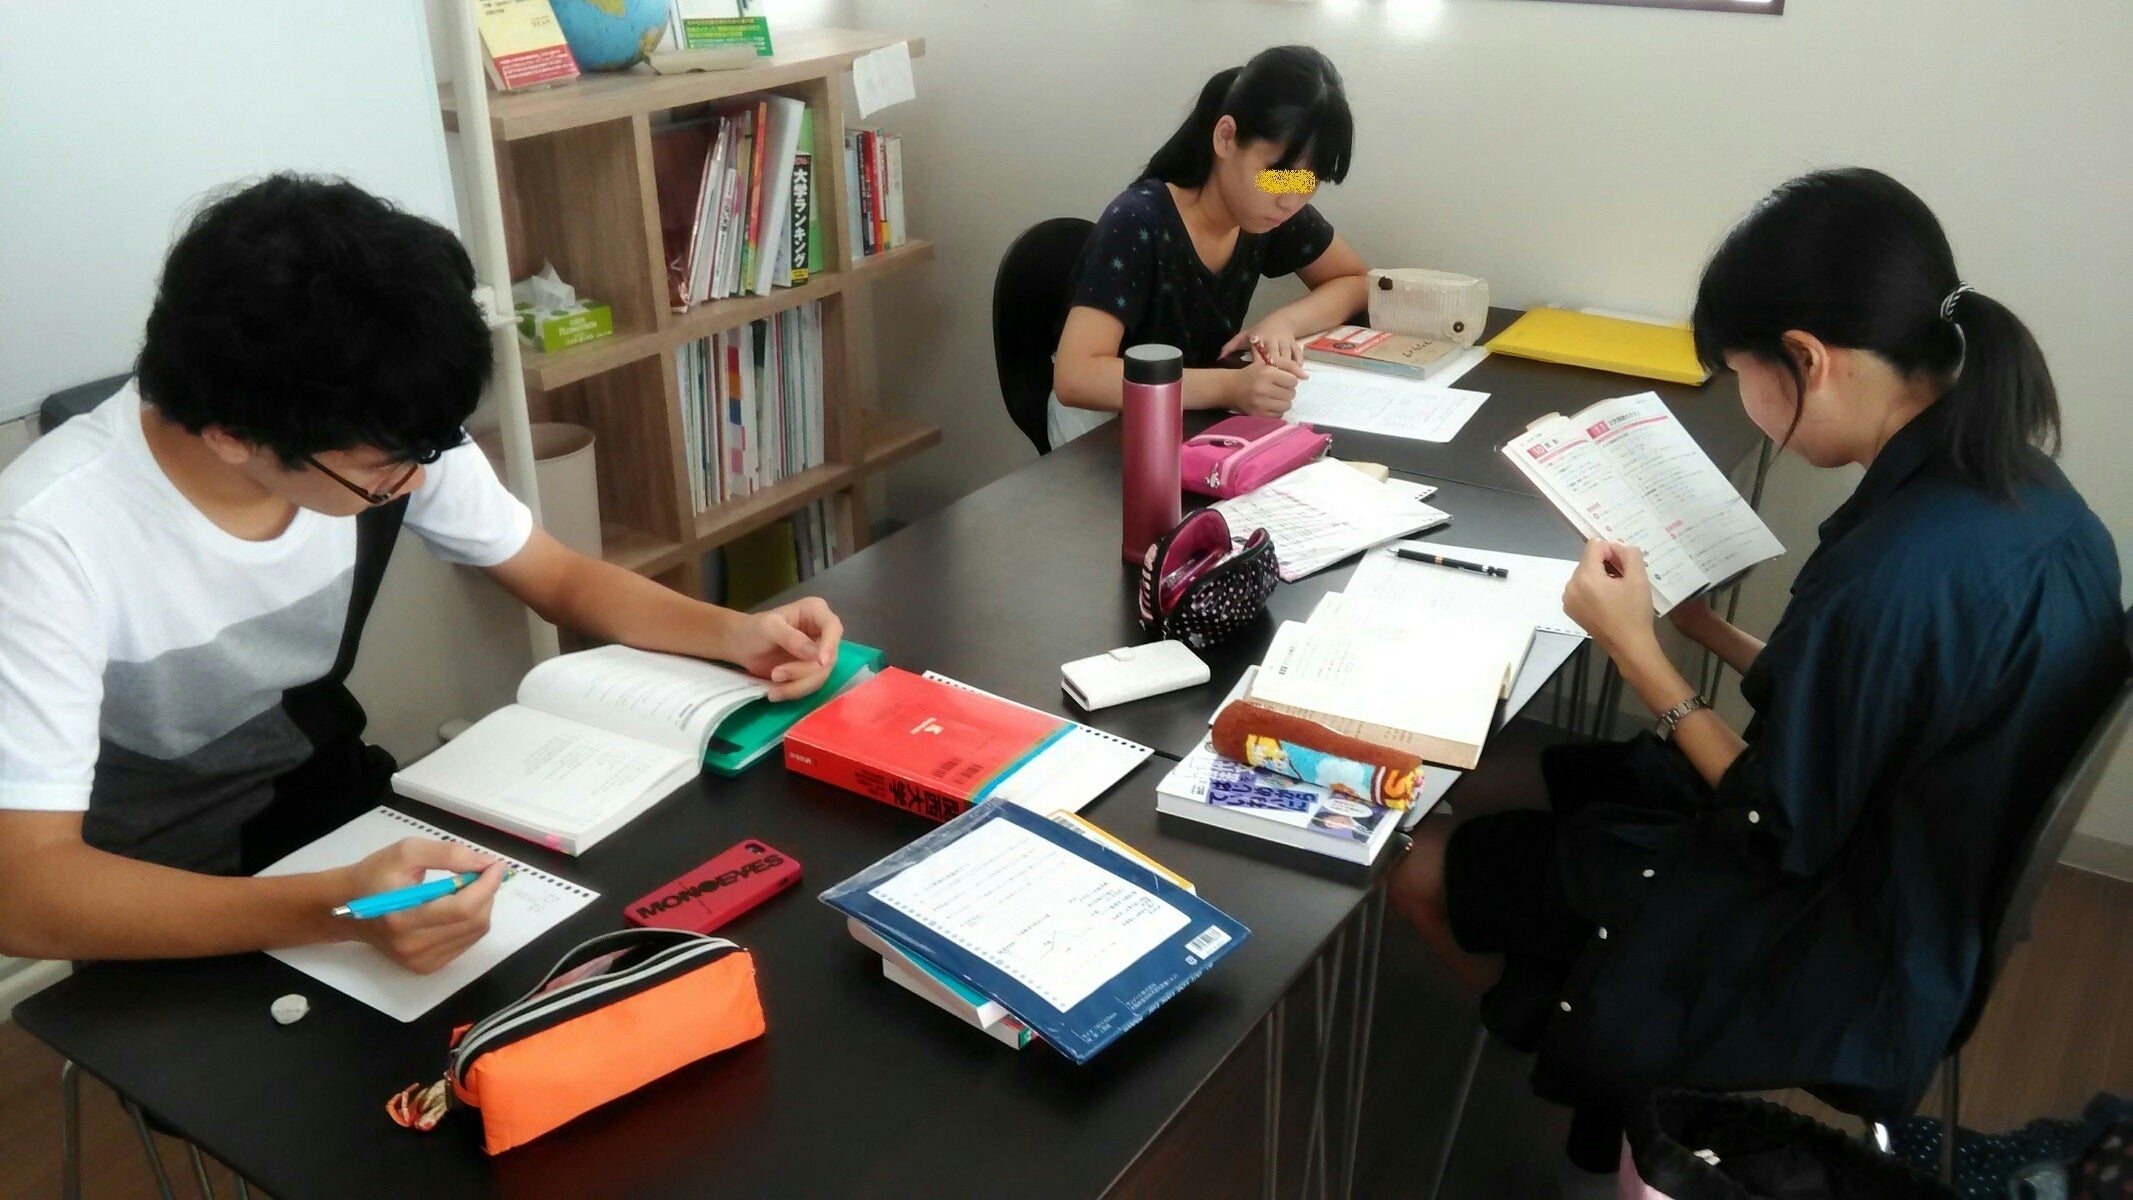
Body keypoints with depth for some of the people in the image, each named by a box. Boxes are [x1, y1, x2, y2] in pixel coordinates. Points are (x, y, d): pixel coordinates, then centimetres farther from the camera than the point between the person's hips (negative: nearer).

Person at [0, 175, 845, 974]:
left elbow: (560, 578, 0)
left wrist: (732, 634, -18)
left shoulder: (379, 436, -16)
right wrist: (334, 911, -48)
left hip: (331, 807, 5)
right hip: (158, 903, -4)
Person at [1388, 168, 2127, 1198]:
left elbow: (1781, 835, -22)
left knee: (1425, 869, 4)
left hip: (1836, 967, -9)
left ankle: (1601, 1069, 30)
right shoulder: (2027, 492, -6)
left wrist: (1636, 648, -15)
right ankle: (1620, 1105, 26)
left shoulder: (1895, 569, -34)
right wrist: (1705, 628, 2)